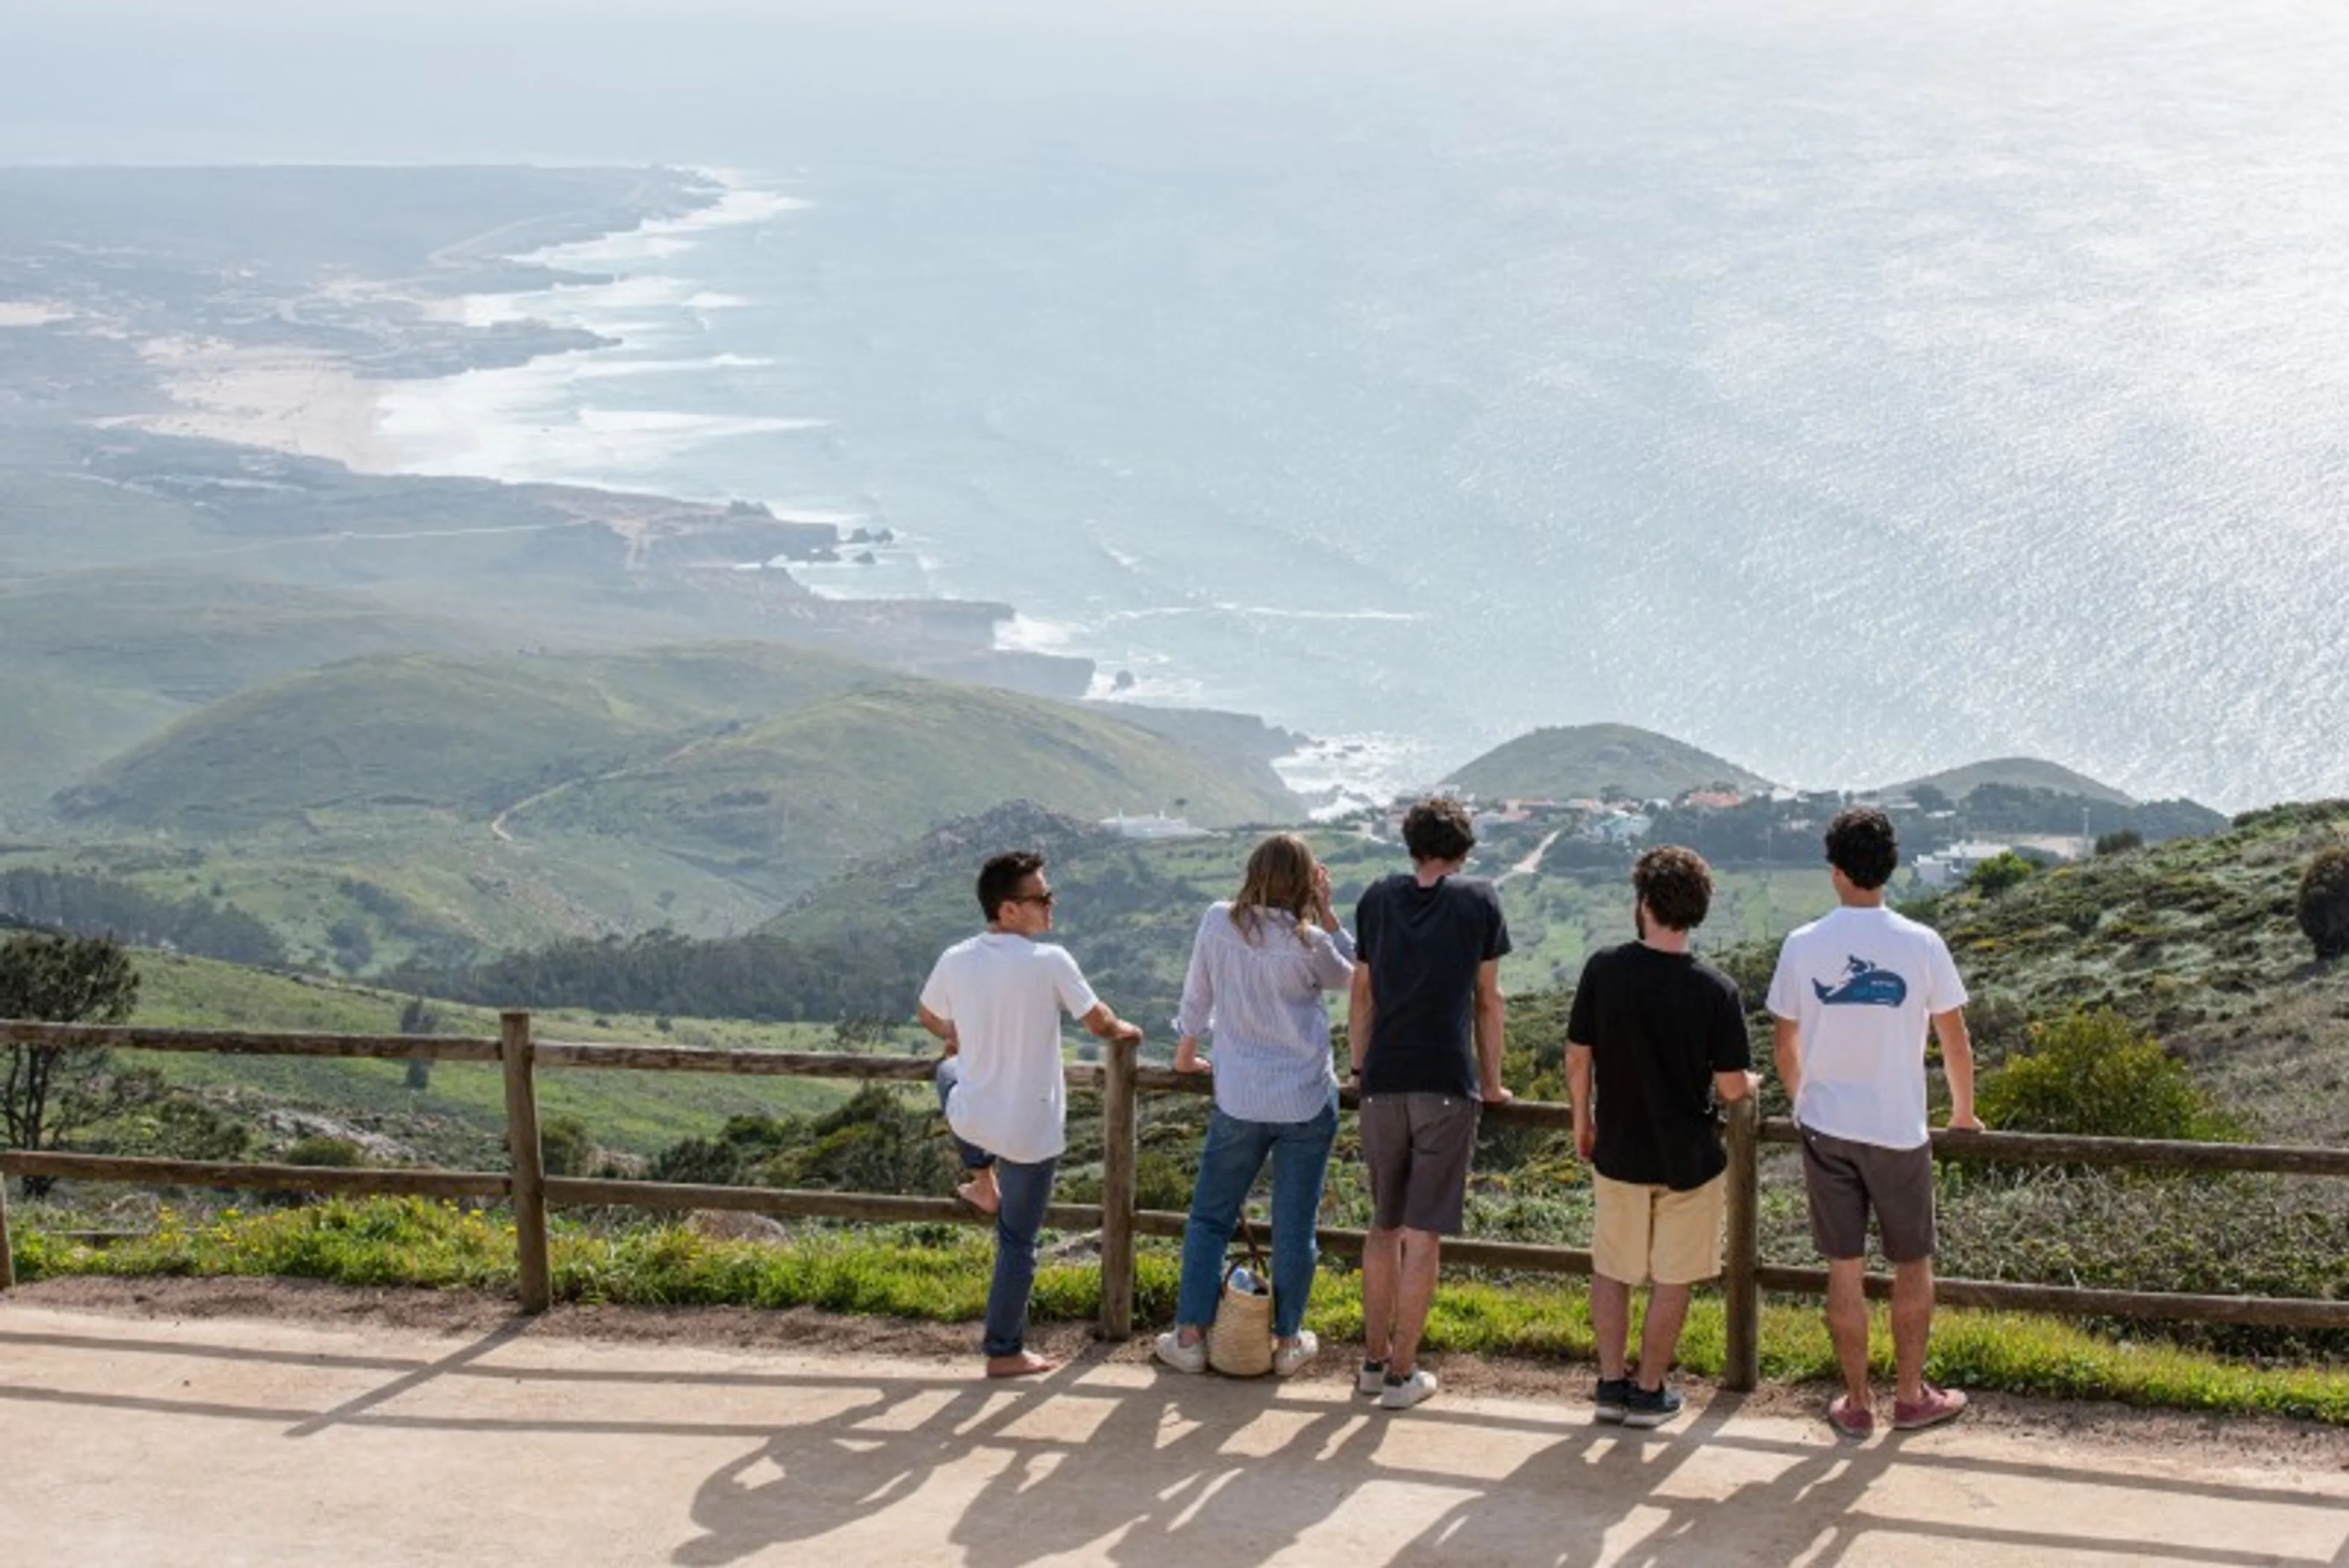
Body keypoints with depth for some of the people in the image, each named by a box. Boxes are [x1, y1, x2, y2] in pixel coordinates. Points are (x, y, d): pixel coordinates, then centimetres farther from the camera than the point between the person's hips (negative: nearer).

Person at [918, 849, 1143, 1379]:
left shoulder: (956, 961, -8)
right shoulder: (1049, 962, -21)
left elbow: (930, 1018, 13)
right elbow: (1100, 1023, -8)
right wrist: (1126, 1031, 16)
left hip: (970, 1118, 4)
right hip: (1031, 1130, -4)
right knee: (1017, 1242, 12)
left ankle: (983, 1183, 39)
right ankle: (1006, 1352, 19)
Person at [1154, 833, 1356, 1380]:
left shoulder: (1218, 923, -6)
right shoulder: (1307, 944, -13)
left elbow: (1196, 996, 5)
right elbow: (1354, 976, 7)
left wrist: (1186, 1055, 21)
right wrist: (1326, 913, 2)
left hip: (1239, 1100, 2)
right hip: (1308, 1102, -2)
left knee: (1211, 1216, 14)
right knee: (1295, 1224, 8)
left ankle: (1190, 1335, 13)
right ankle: (1289, 1340, 16)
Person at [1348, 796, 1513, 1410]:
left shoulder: (1377, 898, 8)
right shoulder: (1478, 900, 1)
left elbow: (1363, 996, 12)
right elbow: (1488, 1002, 5)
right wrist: (1491, 1083, 15)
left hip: (1383, 1083, 3)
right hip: (1448, 1084, -3)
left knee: (1383, 1227, 15)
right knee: (1423, 1236, 0)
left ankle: (1374, 1360, 21)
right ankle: (1401, 1375, 3)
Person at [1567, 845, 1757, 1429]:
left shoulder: (1603, 969, -11)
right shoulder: (1716, 989, -16)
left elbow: (1577, 1057, -2)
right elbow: (1732, 1086, -13)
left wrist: (1582, 1122, 14)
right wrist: (1751, 1082, 11)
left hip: (1618, 1151, 2)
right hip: (1688, 1157, -2)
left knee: (1611, 1271, 18)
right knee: (1671, 1280, 12)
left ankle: (1611, 1385, 22)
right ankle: (1649, 1393, 19)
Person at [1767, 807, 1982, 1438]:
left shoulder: (1802, 947, -7)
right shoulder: (1921, 944, -10)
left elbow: (1786, 1047, 4)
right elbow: (1955, 1043, -1)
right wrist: (1964, 1112, 17)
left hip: (1826, 1127, 1)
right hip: (1899, 1130, -1)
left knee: (1844, 1270, 9)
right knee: (1912, 1265, 15)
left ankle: (1856, 1402, 17)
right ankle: (1911, 1396, 24)